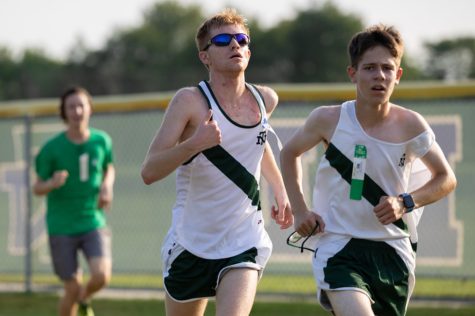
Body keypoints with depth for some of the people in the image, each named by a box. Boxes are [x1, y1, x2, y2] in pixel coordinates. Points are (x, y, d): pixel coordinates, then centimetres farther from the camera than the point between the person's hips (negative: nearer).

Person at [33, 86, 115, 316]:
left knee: (101, 276, -19)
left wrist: (107, 187, -2)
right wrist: (52, 184, -24)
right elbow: (37, 188, -1)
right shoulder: (52, 148, -8)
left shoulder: (101, 140, 0)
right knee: (72, 290, -2)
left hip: (94, 222, 2)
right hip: (62, 227, -2)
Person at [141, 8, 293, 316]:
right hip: (192, 242, -2)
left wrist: (281, 192, 26)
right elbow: (149, 172, -19)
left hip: (245, 243, 2)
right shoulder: (190, 101, -12)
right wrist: (194, 143, -34)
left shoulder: (265, 100, 3)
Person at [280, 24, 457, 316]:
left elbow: (446, 179, 9)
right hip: (339, 248, -3)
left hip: (393, 251, 3)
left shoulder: (411, 125, -5)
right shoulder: (329, 120, -5)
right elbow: (290, 153, 15)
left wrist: (405, 203, -9)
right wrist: (300, 210, 6)